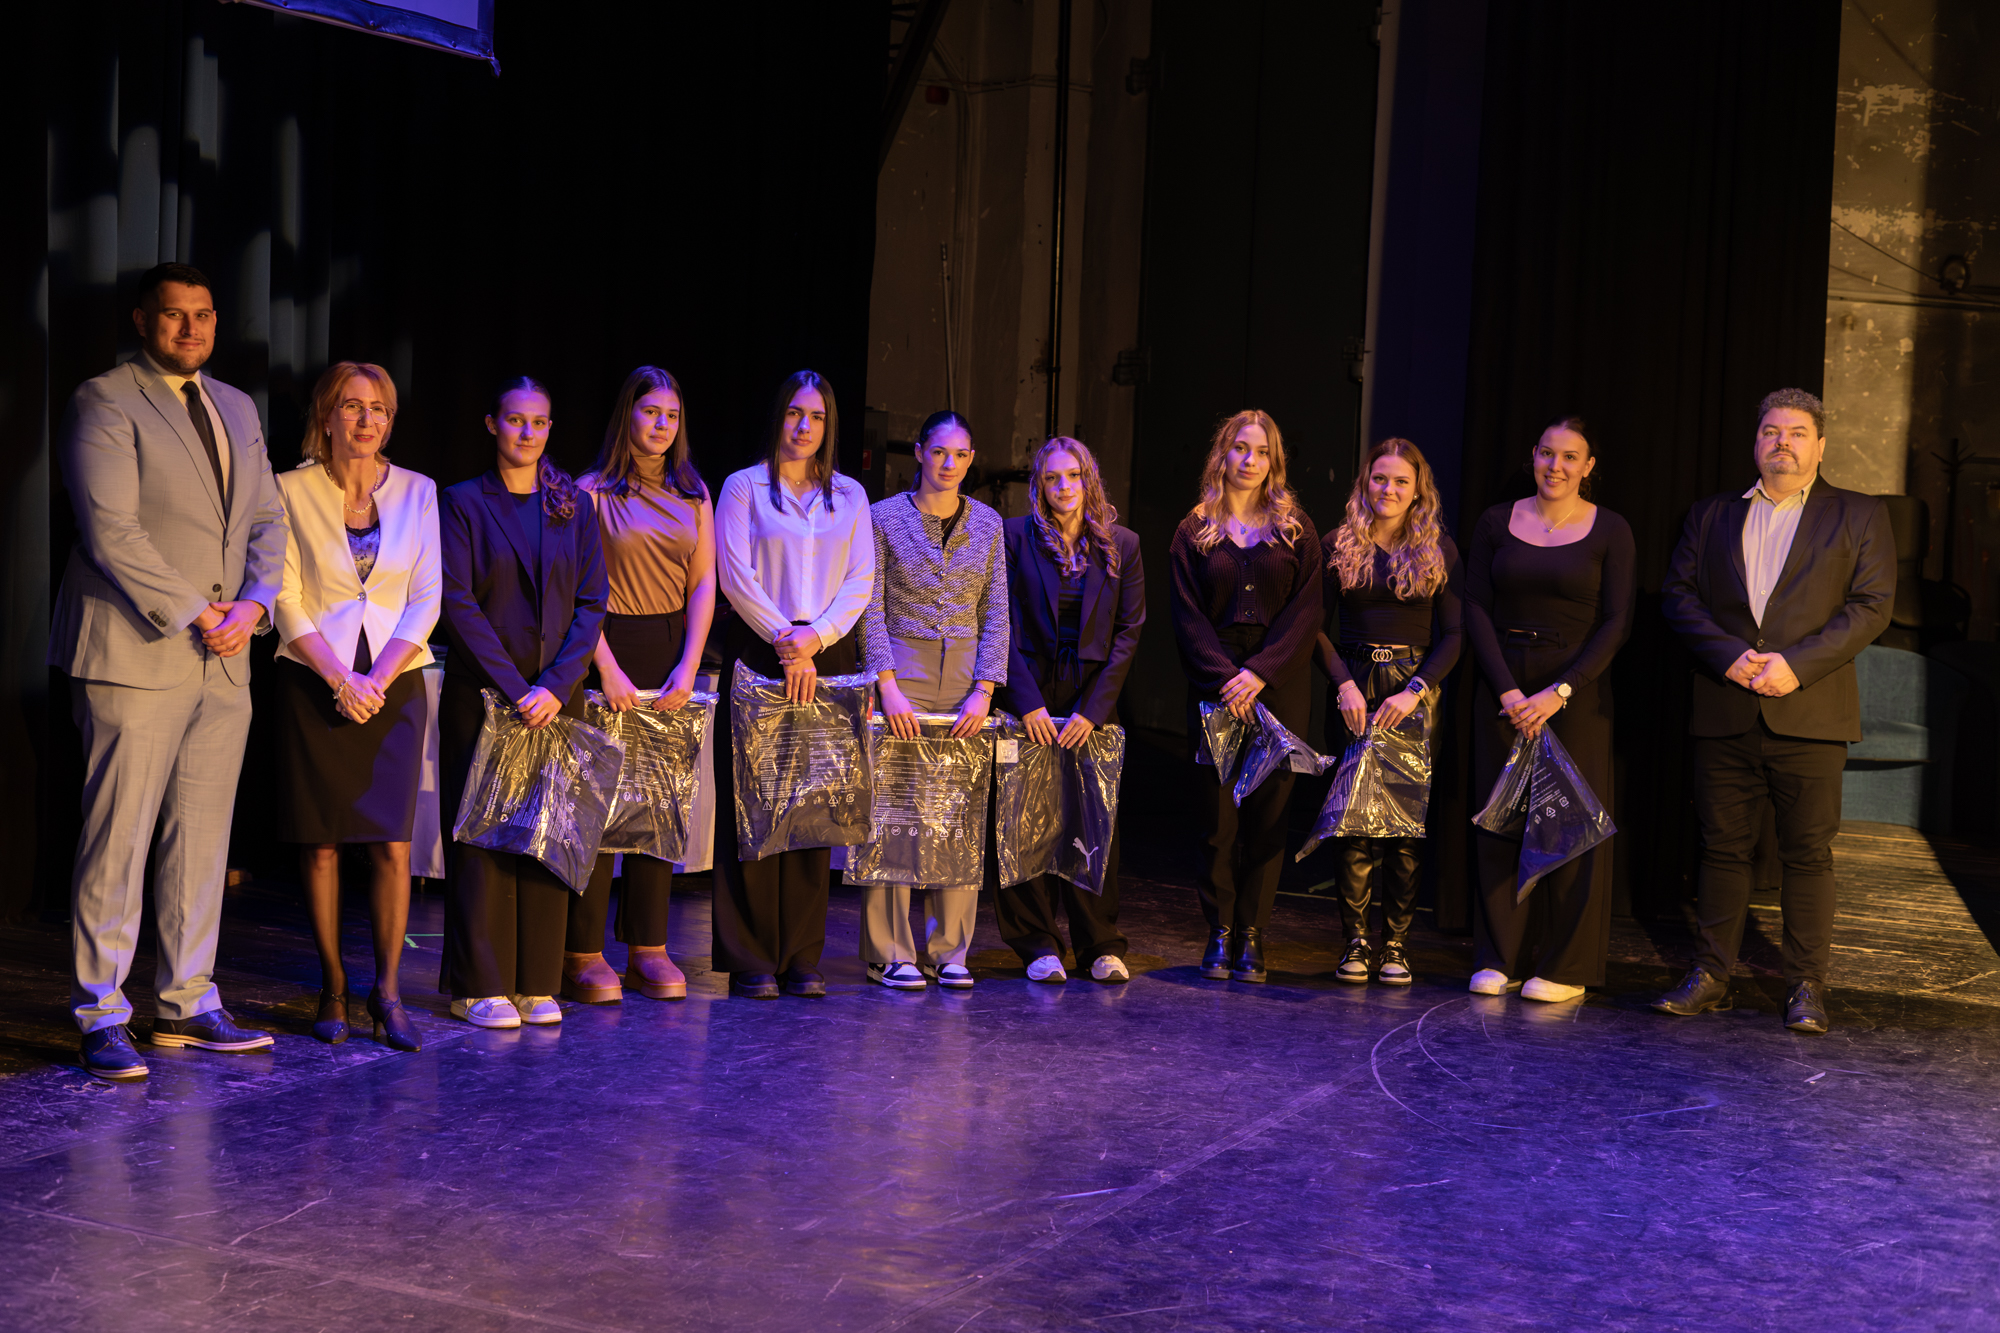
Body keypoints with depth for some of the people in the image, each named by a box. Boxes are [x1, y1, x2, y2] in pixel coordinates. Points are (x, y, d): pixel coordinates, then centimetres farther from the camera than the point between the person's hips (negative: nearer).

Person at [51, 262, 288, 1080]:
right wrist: (193, 614, -13)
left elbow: (267, 521, 16)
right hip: (135, 655, -7)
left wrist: (253, 604, -2)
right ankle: (101, 1019, 2)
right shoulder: (104, 402, -4)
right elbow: (111, 531, -13)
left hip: (224, 661, 7)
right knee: (118, 841, -4)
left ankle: (186, 1005, 17)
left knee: (203, 840, 9)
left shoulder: (236, 409, 18)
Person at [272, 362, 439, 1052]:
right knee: (321, 843, 0)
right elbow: (286, 600, -3)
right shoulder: (293, 491, 0)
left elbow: (425, 600, 3)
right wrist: (340, 680, -13)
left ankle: (387, 990, 3)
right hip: (314, 683, -1)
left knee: (393, 843, -6)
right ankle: (332, 989, 11)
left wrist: (377, 679, -8)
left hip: (394, 683, 1)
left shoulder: (416, 492, 6)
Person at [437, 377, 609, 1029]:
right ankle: (481, 987, 3)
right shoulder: (464, 503, 1)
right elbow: (457, 603, -7)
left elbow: (592, 603, 4)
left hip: (557, 698, 3)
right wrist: (514, 687, -14)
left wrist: (556, 683, -9)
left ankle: (538, 984, 10)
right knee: (484, 836, -2)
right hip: (482, 694, -3)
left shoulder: (574, 507, 10)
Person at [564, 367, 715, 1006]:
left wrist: (688, 666, -4)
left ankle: (648, 949, 11)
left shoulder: (693, 493, 12)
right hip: (609, 648, -4)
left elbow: (704, 583, 8)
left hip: (672, 653, 4)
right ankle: (583, 953, 1)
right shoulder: (594, 491, 0)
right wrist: (608, 668, -13)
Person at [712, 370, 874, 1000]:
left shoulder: (849, 495, 15)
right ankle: (750, 959, 0)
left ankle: (802, 957, 7)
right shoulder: (743, 487, 6)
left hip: (827, 660, 3)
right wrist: (784, 640, -11)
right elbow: (735, 575, -3)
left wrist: (817, 635, -8)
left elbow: (861, 582, 7)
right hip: (758, 657, -3)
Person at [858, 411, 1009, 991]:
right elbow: (871, 610, -2)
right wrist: (889, 687, -12)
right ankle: (890, 953, 1)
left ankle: (948, 951, 9)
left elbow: (995, 614, 8)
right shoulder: (884, 517, 2)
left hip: (967, 676, 3)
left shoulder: (986, 524, 10)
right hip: (901, 670, -3)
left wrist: (984, 690, -3)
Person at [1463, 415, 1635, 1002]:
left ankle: (1567, 968, 8)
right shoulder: (1497, 523, 5)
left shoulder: (1610, 531, -1)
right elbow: (1476, 609, 1)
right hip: (1503, 685, 2)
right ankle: (1498, 959, 13)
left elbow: (1617, 623, -5)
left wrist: (1559, 692, -14)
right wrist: (1507, 691, -10)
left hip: (1576, 687, -2)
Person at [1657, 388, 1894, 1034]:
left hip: (1809, 712, -2)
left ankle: (1806, 986, 7)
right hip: (1724, 713, 2)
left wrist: (1797, 663, -14)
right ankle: (1709, 975, 13)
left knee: (1808, 854, 0)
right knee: (1722, 846, 6)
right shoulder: (1711, 515, 15)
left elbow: (1872, 605, -2)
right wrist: (1728, 655, -11)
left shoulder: (1860, 515, 8)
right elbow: (1677, 593, 6)